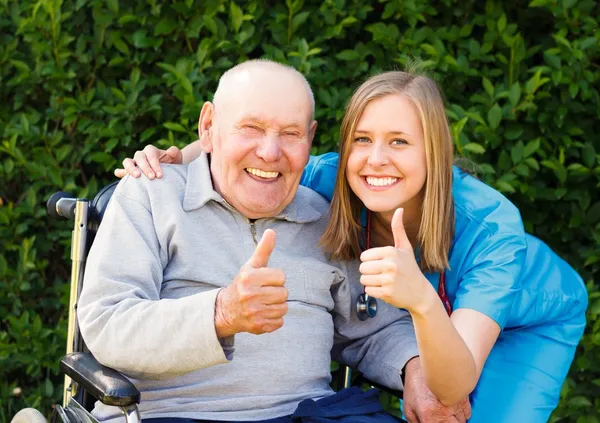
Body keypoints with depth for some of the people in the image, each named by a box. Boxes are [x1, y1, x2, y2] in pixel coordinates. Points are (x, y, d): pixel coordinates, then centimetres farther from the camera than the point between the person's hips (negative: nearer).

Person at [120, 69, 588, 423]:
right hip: (437, 318, 4)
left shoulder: (489, 226, -41)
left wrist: (423, 301, -68)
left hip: (533, 323, -3)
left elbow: (455, 385, -49)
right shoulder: (334, 184, -30)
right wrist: (175, 159, -35)